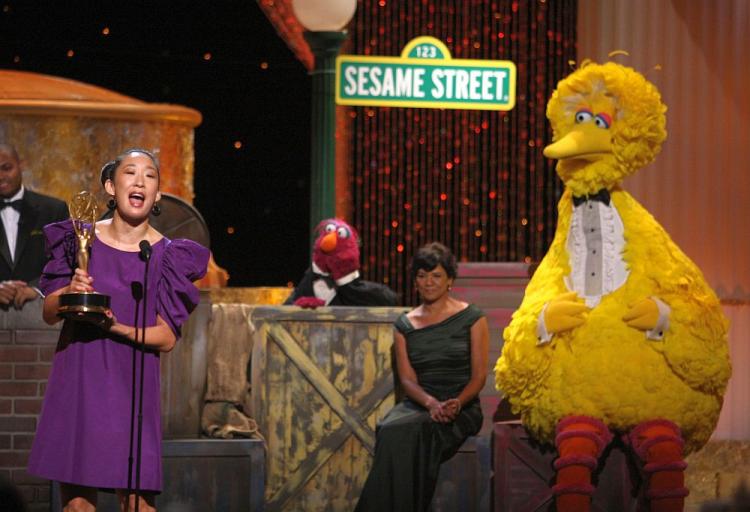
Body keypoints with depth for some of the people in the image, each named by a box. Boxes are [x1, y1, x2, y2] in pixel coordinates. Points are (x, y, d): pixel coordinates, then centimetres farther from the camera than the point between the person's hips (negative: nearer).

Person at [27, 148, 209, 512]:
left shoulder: (167, 256, 0)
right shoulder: (80, 240, 3)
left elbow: (167, 338, -1)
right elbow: (49, 314, 7)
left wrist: (117, 328, -17)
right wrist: (69, 295, -14)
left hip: (132, 385, -1)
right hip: (77, 382, 1)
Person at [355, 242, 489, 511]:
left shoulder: (471, 318, 5)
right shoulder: (405, 325, 13)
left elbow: (479, 376, 0)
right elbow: (407, 379, 4)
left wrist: (456, 403, -20)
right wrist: (431, 403, -17)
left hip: (462, 408, -3)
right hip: (418, 405, 3)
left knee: (413, 431, -35)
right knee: (391, 430, -33)